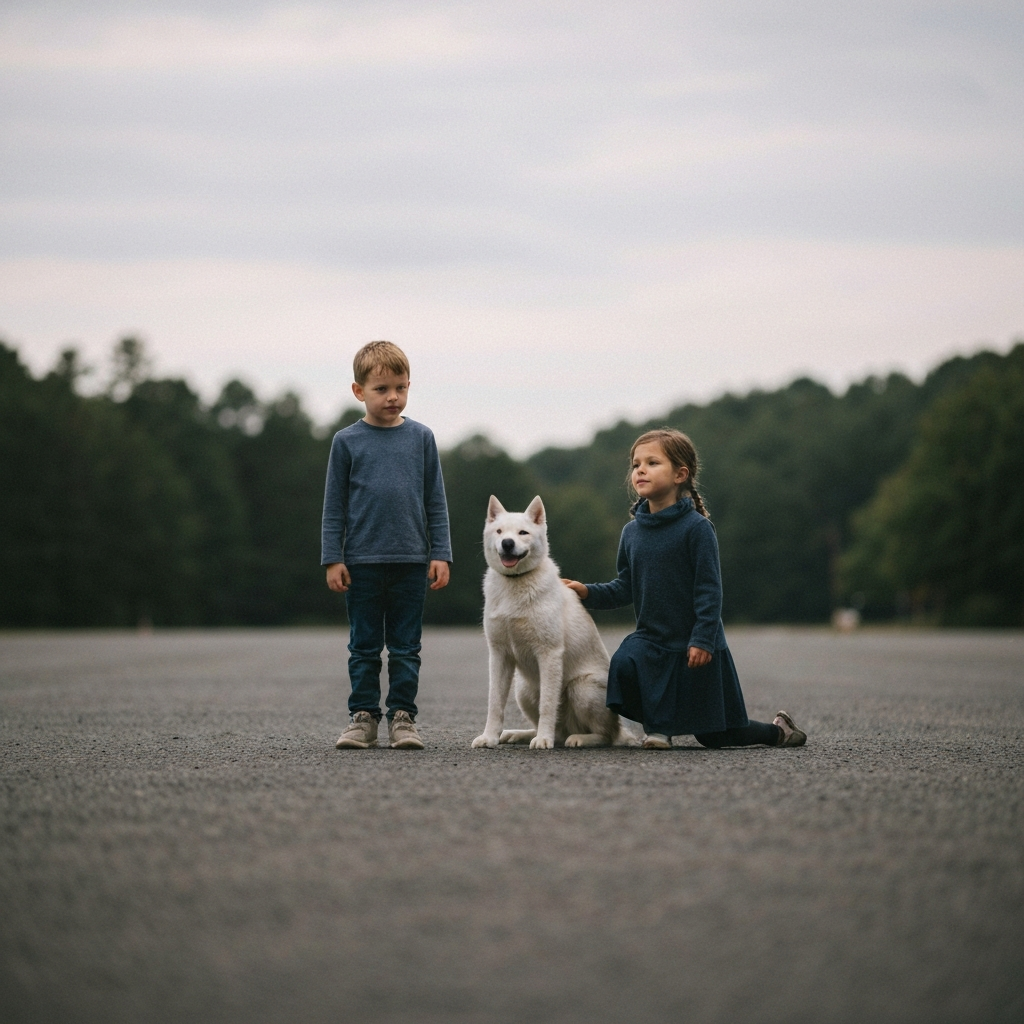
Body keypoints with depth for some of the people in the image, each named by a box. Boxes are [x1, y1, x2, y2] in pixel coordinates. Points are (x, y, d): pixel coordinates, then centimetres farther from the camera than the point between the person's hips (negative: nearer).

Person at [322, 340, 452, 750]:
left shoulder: (421, 437, 5)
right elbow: (334, 505, 3)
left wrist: (440, 554, 2)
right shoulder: (347, 441, 1)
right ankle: (363, 717, 12)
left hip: (411, 561, 1)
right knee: (364, 647, 6)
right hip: (362, 562, -1)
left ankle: (402, 716, 11)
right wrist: (333, 559, -2)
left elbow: (436, 501, 7)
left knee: (405, 647, 5)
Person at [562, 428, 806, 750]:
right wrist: (589, 592, -8)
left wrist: (703, 639, -21)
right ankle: (657, 726, -5)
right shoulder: (632, 531, 3)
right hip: (651, 638, 5)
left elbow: (709, 589, -16)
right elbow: (625, 587, 8)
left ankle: (778, 729, 32)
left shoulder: (696, 527, -14)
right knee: (624, 663, -30)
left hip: (694, 646, -5)